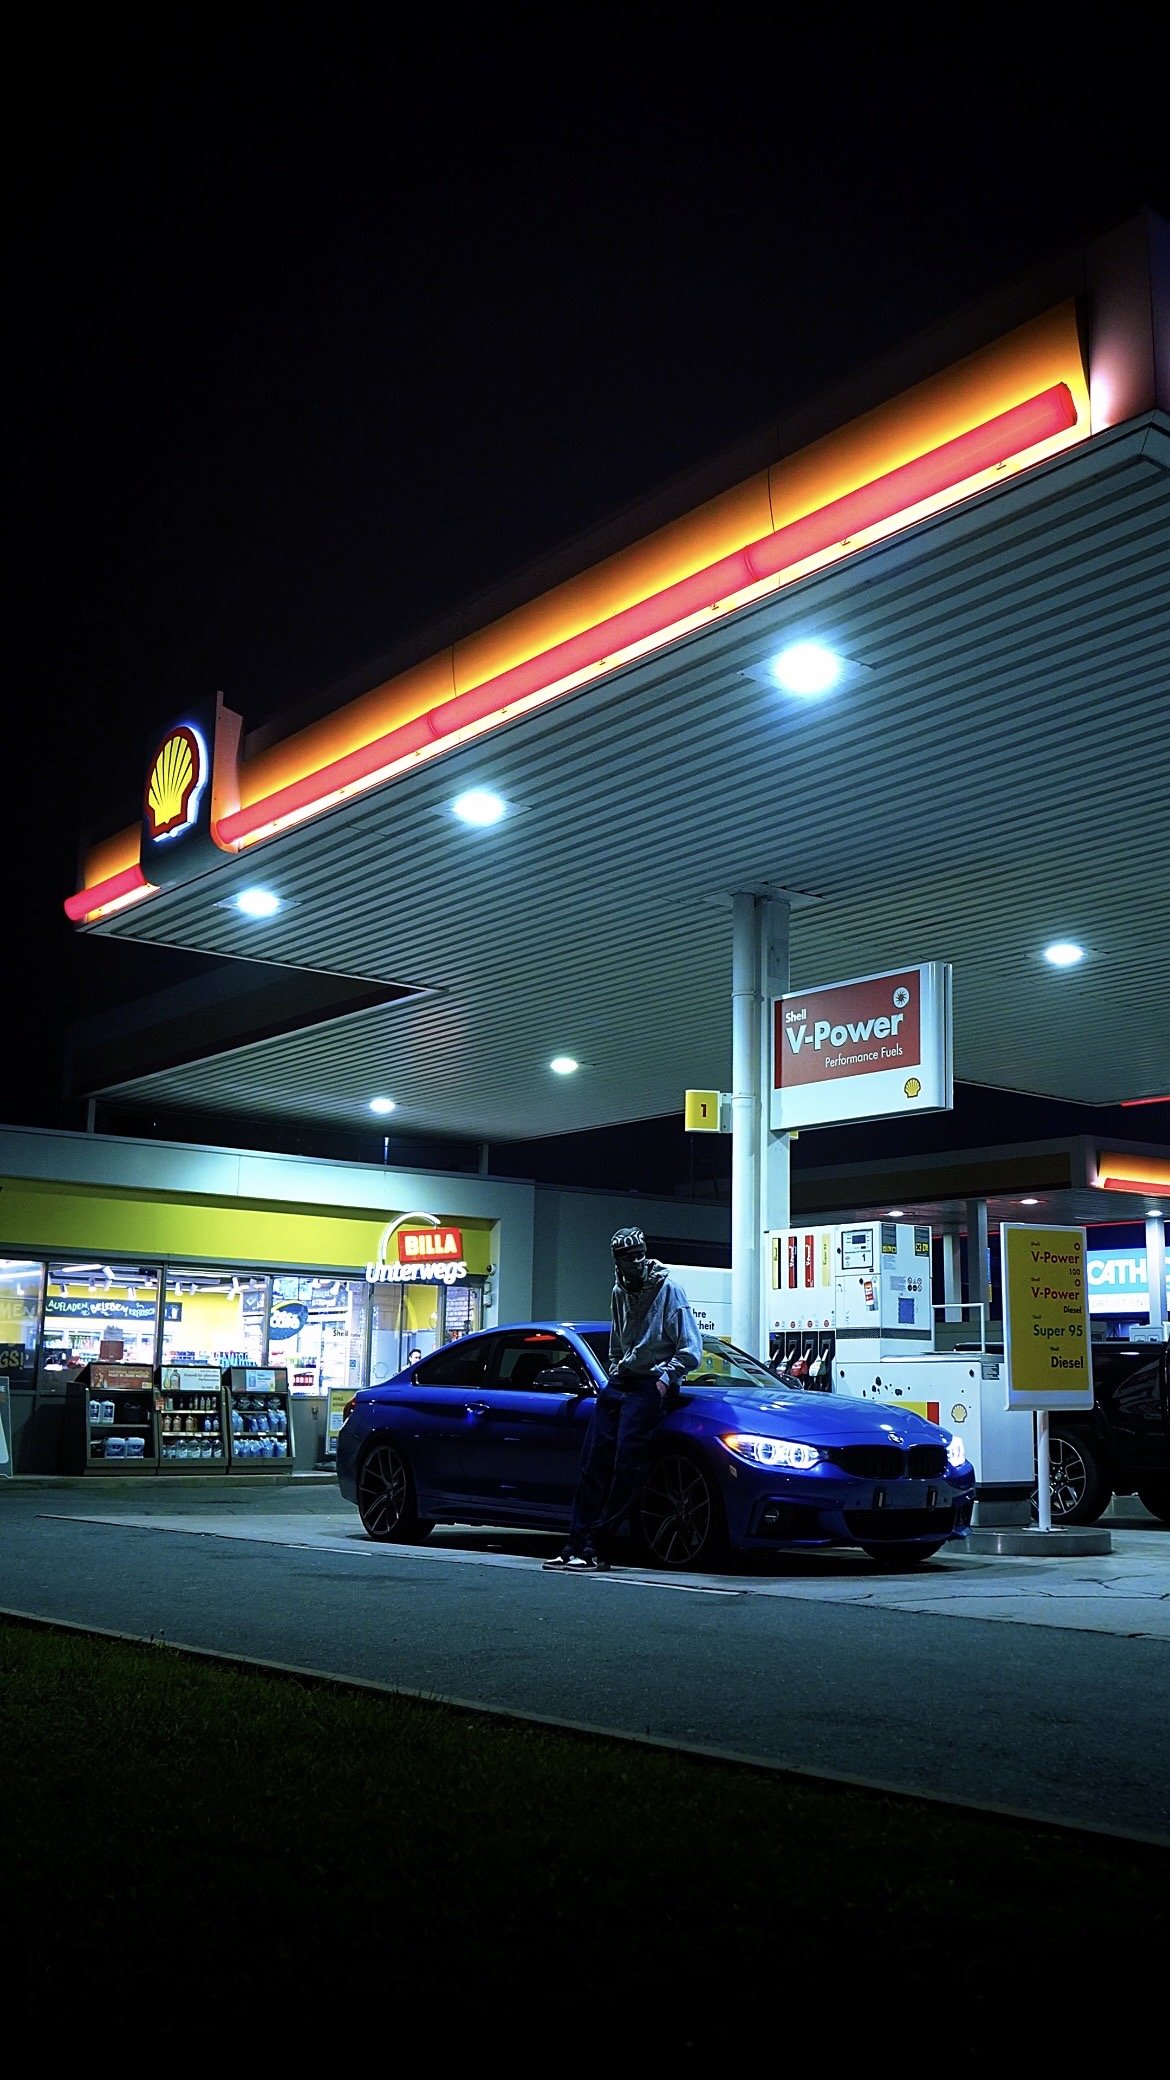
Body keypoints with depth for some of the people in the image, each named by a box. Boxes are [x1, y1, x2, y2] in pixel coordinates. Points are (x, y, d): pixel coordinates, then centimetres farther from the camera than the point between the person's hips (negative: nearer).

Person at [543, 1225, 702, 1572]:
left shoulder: (668, 1289, -6)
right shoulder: (620, 1293, 14)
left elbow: (691, 1349, -8)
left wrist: (665, 1377, -15)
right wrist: (615, 1373, 16)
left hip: (651, 1386, -7)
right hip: (619, 1382, 7)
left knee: (625, 1464, -14)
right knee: (593, 1461, -2)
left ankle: (598, 1551, -12)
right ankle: (576, 1546, 0)